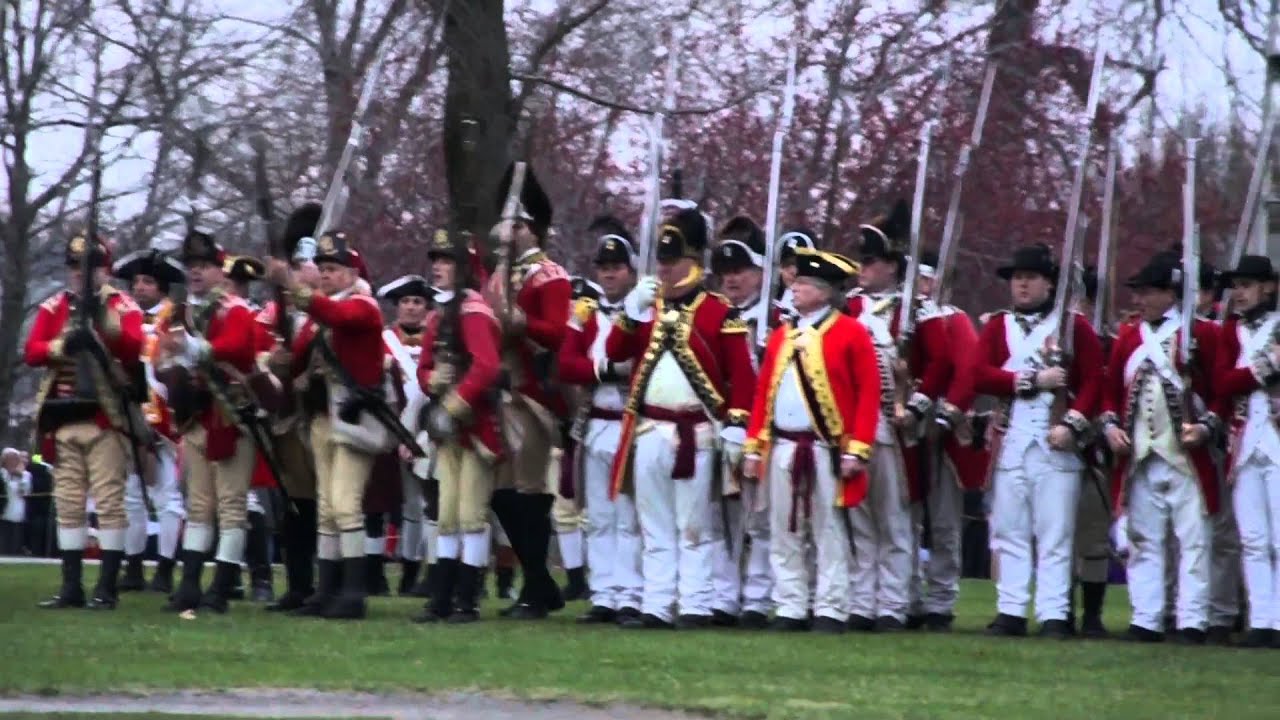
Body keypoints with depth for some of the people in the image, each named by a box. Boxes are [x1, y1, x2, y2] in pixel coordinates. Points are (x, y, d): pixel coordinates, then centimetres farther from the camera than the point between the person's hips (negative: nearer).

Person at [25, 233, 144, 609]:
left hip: (105, 417, -4)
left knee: (109, 501, -6)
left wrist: (105, 319, -29)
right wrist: (62, 345, -16)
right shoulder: (53, 307, 12)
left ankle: (107, 588, -6)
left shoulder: (123, 307, 1)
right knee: (68, 503, 6)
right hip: (63, 418, 5)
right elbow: (31, 352, 1)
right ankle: (71, 586, 9)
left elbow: (133, 349, -16)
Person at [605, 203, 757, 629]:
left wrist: (735, 424, -12)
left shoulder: (719, 314, -2)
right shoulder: (646, 306, 12)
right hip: (649, 432, 5)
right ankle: (656, 607, 10)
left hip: (695, 433, -5)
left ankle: (695, 607, 1)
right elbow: (615, 353, 3)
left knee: (693, 528, -1)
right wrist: (632, 312, -10)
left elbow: (741, 374, -5)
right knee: (655, 529, 8)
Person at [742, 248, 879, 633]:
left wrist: (857, 450, -13)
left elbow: (869, 394, -7)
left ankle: (829, 611, 3)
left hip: (827, 451, -6)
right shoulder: (782, 335, 15)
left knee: (829, 533, 0)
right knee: (784, 533, 6)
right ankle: (790, 609, 12)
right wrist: (753, 447, 9)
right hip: (782, 449, 6)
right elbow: (763, 392, 15)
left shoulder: (850, 333, -3)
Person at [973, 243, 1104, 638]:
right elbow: (980, 375, -2)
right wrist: (1033, 379, -9)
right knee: (1009, 531, 4)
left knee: (1056, 533, -4)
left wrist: (1073, 423, -14)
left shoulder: (1074, 326, 5)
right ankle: (1011, 611, 7)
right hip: (1010, 439, 3)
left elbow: (1094, 380, -2)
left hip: (1056, 441, -3)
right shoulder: (997, 327, 12)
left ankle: (1054, 615, -5)